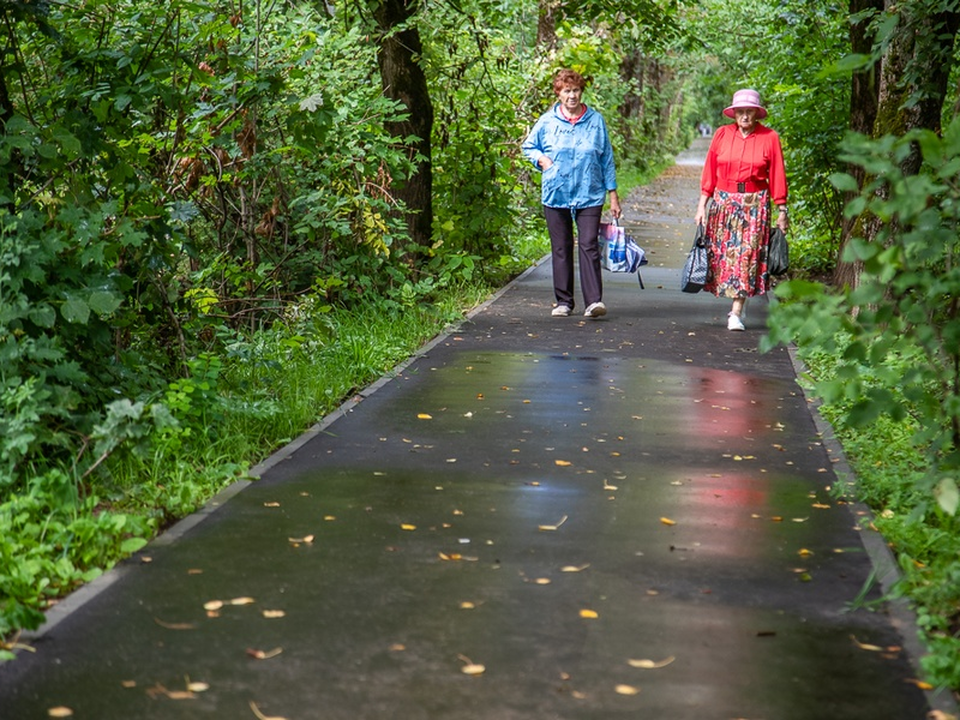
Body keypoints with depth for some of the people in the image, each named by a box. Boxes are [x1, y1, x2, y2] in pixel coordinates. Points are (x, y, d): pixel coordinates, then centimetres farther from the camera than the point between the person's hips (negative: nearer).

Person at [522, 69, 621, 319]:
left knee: (589, 246, -10)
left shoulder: (596, 120, 4)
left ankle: (594, 301, -13)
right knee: (561, 249, 7)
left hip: (589, 195, -1)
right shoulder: (547, 121, 4)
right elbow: (528, 147, 20)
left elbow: (607, 159, 8)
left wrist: (613, 194, 7)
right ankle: (563, 301, 15)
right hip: (555, 195, 1)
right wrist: (542, 160, -1)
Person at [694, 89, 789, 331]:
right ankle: (737, 303, 19)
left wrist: (782, 210, 1)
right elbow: (710, 172, 6)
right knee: (723, 253, 2)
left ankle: (736, 313, -6)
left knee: (747, 255, -7)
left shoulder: (769, 138, 0)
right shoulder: (722, 134, 4)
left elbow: (777, 175, 2)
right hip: (723, 202, 2)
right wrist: (702, 204, 3)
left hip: (755, 204, -2)